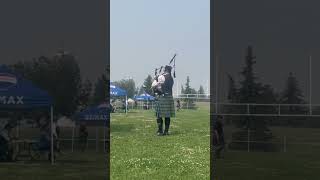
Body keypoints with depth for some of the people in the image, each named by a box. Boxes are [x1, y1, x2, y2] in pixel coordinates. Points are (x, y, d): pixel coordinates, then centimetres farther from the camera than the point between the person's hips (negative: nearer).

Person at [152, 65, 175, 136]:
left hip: (161, 97, -6)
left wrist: (155, 80, 10)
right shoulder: (171, 79, 12)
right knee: (167, 116, 9)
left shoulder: (161, 77, -9)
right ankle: (166, 131, 11)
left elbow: (153, 86, -9)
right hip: (169, 97, 6)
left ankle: (160, 131, -4)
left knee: (159, 115, -2)